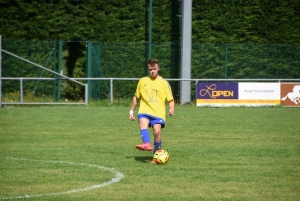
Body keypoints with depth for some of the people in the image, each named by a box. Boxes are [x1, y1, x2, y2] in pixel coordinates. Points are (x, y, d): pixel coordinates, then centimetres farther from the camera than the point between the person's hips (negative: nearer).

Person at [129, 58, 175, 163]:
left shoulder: (164, 83, 8)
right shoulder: (142, 81, 15)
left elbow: (170, 99, 8)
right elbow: (136, 97, 26)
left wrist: (171, 109, -12)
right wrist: (131, 111, 23)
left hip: (158, 113, -1)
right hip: (144, 111, 1)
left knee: (157, 131, -18)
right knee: (143, 124, -29)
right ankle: (147, 144, -51)